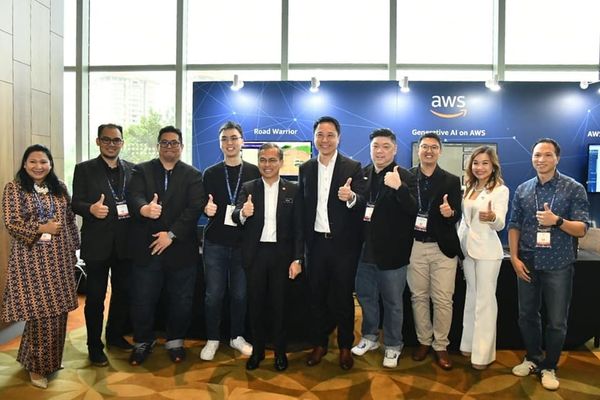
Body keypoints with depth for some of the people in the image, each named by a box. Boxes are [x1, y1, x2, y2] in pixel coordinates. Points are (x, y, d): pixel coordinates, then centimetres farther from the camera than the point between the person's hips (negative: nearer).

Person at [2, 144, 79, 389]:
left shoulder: (60, 188, 10)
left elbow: (70, 220, 12)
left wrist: (72, 249, 9)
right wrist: (41, 228, -17)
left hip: (59, 258, 4)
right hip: (32, 260, -4)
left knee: (57, 310, 9)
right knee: (39, 311, -3)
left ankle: (51, 358, 29)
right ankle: (36, 365, 16)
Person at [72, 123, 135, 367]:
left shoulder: (132, 170, 8)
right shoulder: (84, 169, 0)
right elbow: (76, 203, -5)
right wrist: (91, 208, -25)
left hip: (125, 243, 3)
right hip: (97, 243, -3)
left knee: (123, 292, 15)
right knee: (95, 297, 6)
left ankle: (116, 335, 35)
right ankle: (94, 346, 21)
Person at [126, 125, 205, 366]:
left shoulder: (193, 176, 4)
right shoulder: (141, 171, 7)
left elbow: (195, 208, -8)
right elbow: (134, 197, -11)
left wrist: (172, 234, -17)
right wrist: (143, 208, -35)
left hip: (181, 249, 0)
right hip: (146, 249, 1)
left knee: (181, 300, 9)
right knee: (142, 300, 7)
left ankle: (175, 341, 30)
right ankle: (142, 342, 29)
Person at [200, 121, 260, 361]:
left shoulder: (254, 172, 4)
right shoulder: (210, 173, 7)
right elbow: (203, 206, 7)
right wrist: (207, 209, -15)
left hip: (243, 242, 0)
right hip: (215, 242, 1)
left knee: (240, 294, 7)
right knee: (213, 294, 4)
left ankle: (237, 336, 26)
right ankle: (212, 339, 20)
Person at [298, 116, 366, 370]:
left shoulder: (353, 167, -4)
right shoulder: (305, 169, 6)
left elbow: (362, 202, -14)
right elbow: (302, 206, 6)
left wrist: (351, 197, -37)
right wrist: (302, 242, 2)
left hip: (343, 243, -3)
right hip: (315, 242, 3)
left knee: (343, 298, 9)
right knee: (316, 296, 13)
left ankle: (345, 347, 26)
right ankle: (319, 344, 30)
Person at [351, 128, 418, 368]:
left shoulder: (405, 177, -9)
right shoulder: (363, 174, 4)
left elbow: (414, 211, -22)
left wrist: (399, 188, -36)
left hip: (391, 251, -4)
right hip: (366, 249, 5)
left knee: (392, 302, 10)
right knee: (365, 295, 18)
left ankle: (393, 346, 29)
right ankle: (370, 337, 39)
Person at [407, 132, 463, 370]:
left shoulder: (451, 180, 3)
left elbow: (457, 216, -3)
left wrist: (449, 212, -25)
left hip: (443, 248, 0)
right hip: (415, 246, 1)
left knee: (443, 299, 3)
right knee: (418, 297, 11)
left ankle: (441, 346, 19)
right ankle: (423, 341, 28)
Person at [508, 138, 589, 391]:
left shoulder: (574, 188, -5)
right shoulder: (522, 190, 5)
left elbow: (582, 229, -8)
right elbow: (514, 225, 6)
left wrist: (557, 221, -27)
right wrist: (514, 258, -3)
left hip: (558, 266, -3)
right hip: (527, 264, 3)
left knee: (557, 322, 7)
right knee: (527, 315, 14)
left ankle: (549, 367, 26)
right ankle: (533, 359, 33)